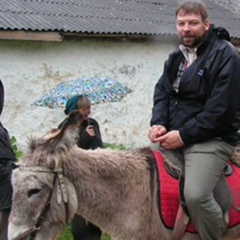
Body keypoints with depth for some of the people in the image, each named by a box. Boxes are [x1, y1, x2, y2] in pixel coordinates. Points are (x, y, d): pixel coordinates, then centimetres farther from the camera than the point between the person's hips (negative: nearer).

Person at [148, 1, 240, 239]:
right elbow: (161, 93, 13)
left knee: (195, 195, -29)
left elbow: (221, 110, -17)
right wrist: (158, 123, -8)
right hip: (171, 137, 8)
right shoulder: (176, 58, 16)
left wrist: (183, 135, -18)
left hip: (210, 139, -8)